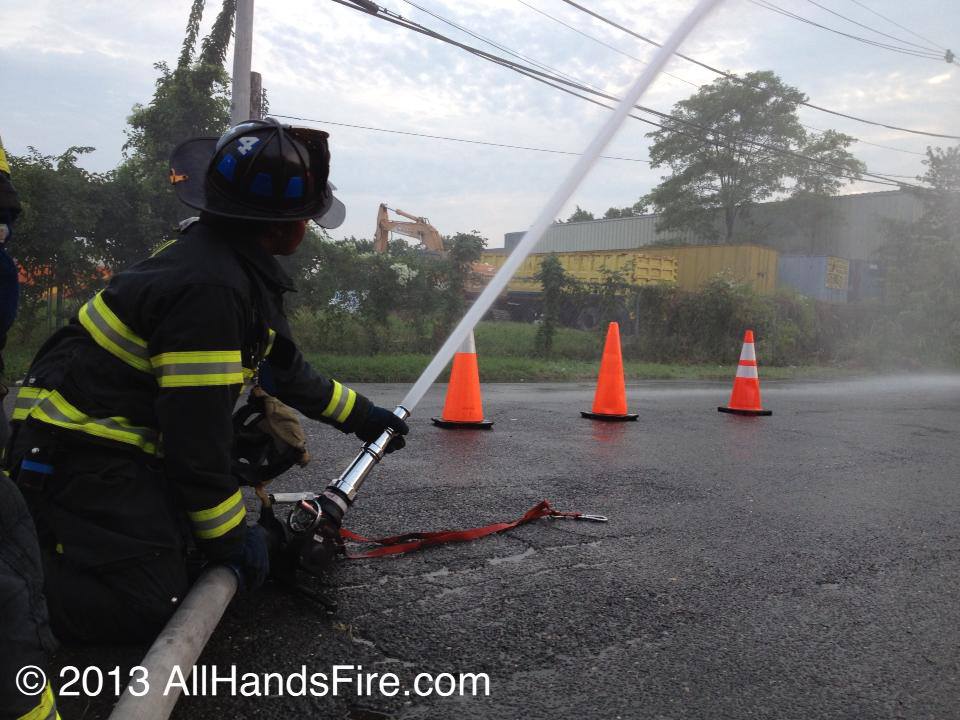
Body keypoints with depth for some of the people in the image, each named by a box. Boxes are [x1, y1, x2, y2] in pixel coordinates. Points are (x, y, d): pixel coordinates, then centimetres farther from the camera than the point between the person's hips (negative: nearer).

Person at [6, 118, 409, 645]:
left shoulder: (238, 264, 6)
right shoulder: (209, 289, -26)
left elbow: (283, 365, 19)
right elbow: (196, 433, -23)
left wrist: (359, 414, 26)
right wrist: (230, 539, -11)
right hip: (79, 456, -10)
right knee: (148, 607, -15)